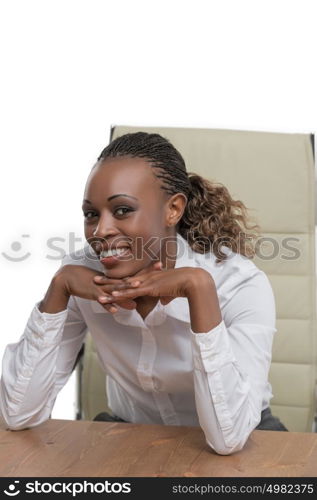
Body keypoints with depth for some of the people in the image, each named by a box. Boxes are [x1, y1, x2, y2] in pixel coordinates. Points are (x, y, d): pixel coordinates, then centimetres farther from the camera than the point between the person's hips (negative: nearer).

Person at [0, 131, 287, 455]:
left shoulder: (241, 285, -21)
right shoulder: (82, 273, -13)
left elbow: (228, 438, -30)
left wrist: (199, 288, -34)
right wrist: (59, 287, -24)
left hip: (240, 447, -2)